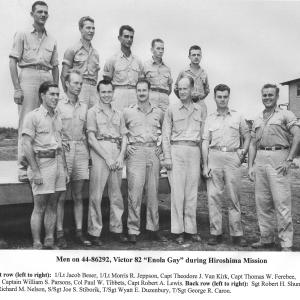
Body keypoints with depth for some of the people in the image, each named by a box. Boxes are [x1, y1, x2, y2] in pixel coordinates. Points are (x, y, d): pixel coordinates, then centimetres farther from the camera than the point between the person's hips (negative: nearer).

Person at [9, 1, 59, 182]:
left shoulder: (52, 41, 20)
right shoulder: (23, 35, 8)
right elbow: (13, 62, 1)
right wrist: (17, 88, -10)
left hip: (47, 79, 4)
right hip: (28, 77, -4)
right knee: (26, 123, -7)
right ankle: (23, 167, -5)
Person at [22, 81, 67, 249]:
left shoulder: (58, 117, 15)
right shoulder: (33, 116, -6)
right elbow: (27, 145, -11)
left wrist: (65, 168, 14)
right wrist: (35, 171, -16)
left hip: (57, 162, 6)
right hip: (41, 163, -6)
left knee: (53, 206, 10)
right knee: (39, 207, -2)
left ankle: (50, 242, 19)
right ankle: (37, 245, 8)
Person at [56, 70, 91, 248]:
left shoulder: (84, 107, 15)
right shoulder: (58, 105, 1)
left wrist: (88, 154, 13)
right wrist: (60, 143, -15)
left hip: (81, 151, 4)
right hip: (64, 151, -4)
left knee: (79, 196, 8)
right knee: (61, 196, -1)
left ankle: (79, 232, 14)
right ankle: (60, 234, 6)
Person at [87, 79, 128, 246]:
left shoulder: (118, 114, 17)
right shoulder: (93, 112, 3)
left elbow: (124, 137, 15)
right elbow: (91, 139, -4)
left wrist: (120, 156, -2)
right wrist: (107, 157, -10)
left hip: (117, 158, 5)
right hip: (100, 156, -4)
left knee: (116, 195, 9)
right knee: (96, 196, -4)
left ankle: (116, 229, 19)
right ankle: (94, 232, 5)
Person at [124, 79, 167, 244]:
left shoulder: (158, 112, 12)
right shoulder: (128, 111, 5)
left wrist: (161, 146, 10)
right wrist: (125, 146, 1)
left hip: (153, 153, 3)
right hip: (135, 153, -2)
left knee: (153, 192, 6)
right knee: (134, 192, -6)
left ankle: (153, 229, 15)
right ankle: (133, 230, 1)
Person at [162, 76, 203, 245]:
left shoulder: (199, 110, 14)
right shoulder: (172, 109, 6)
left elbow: (201, 135, 17)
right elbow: (166, 135, 3)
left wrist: (202, 157, 11)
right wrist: (167, 157, -6)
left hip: (194, 151, 3)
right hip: (177, 150, -3)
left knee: (192, 192, 5)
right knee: (177, 191, -3)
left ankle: (191, 229, 13)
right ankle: (178, 230, 4)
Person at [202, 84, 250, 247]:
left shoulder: (237, 116, 12)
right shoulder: (210, 118, 11)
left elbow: (247, 136, 18)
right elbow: (205, 142, 7)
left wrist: (243, 152, 1)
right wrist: (205, 165, -1)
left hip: (233, 157, 0)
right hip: (214, 156, 1)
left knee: (234, 197, 1)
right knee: (213, 196, -1)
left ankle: (237, 234, 7)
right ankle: (215, 232, 7)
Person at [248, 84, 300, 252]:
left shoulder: (286, 115, 4)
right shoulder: (258, 119, 20)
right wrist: (251, 166, 10)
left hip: (278, 158, -6)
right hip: (260, 159, 6)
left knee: (282, 203, -7)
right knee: (262, 203, 8)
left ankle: (286, 244, 0)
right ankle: (267, 238, 18)